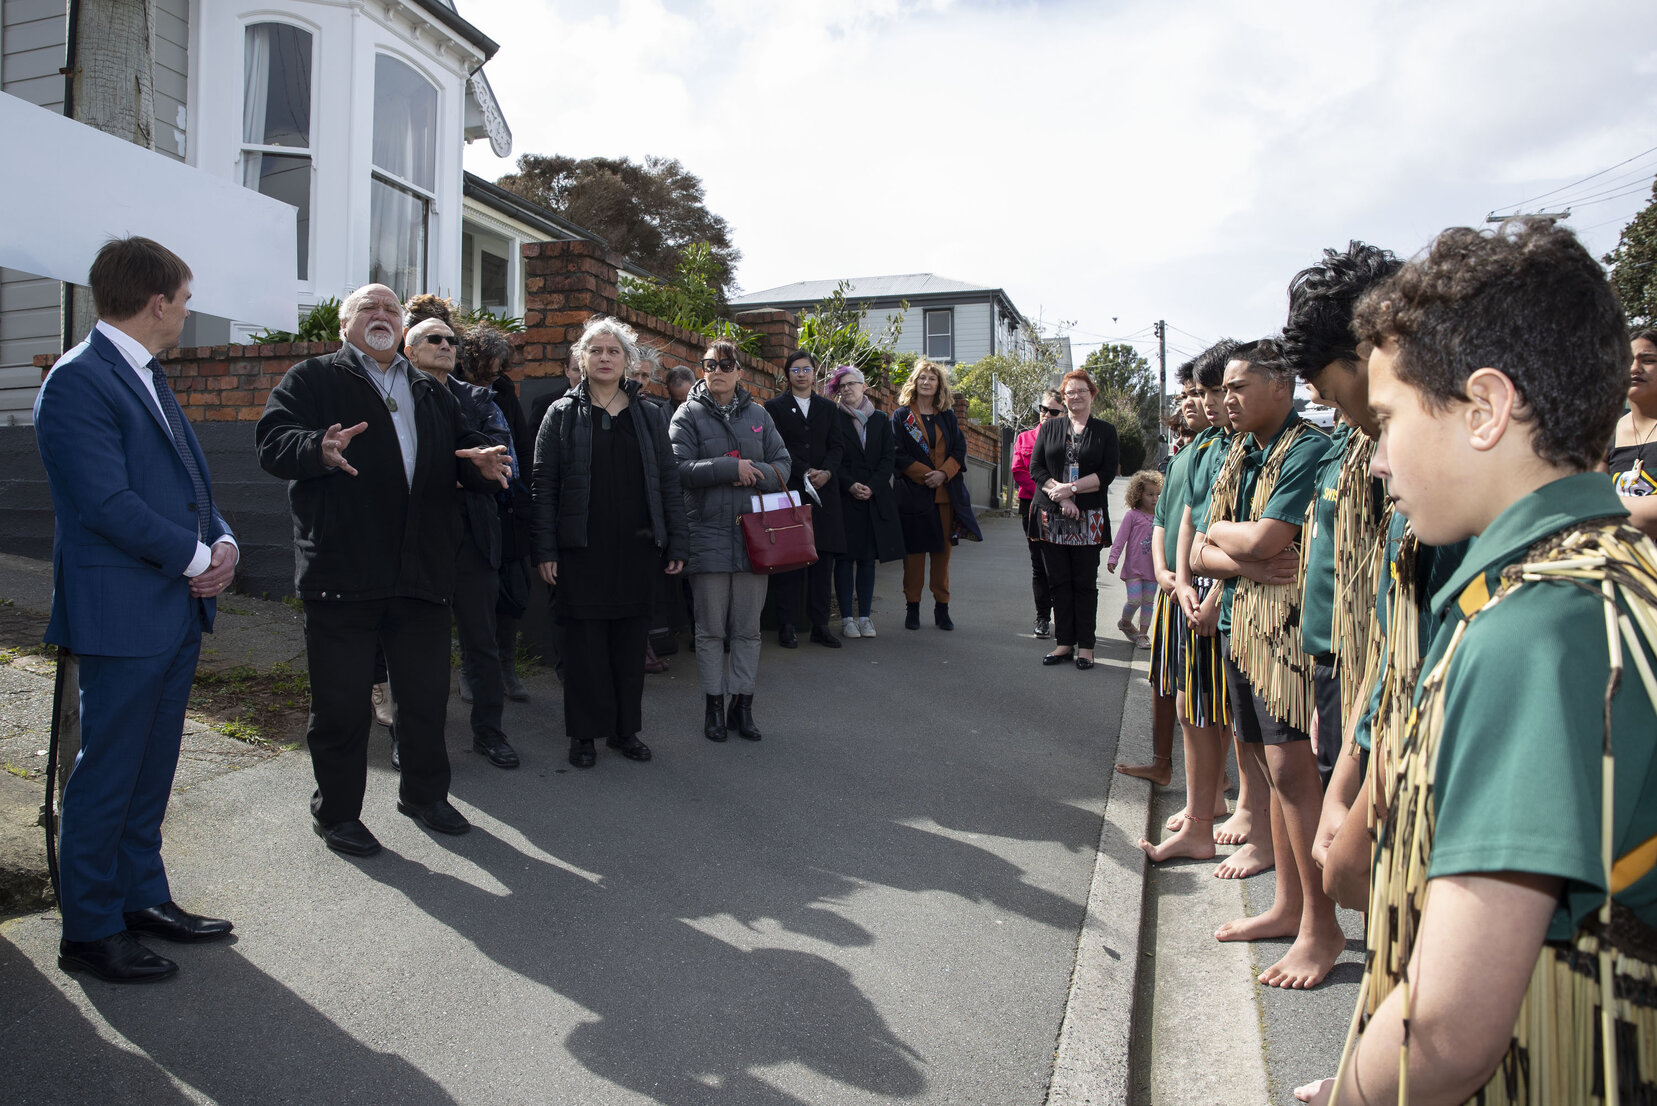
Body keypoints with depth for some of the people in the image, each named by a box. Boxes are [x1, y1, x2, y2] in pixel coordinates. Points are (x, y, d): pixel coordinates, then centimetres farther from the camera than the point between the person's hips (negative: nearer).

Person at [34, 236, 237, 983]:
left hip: (178, 609, 9)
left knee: (151, 771, 17)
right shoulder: (77, 381, -14)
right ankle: (89, 933, 14)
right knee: (106, 773, 2)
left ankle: (141, 897, 30)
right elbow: (108, 503, -21)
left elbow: (189, 481, 16)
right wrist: (196, 558, -13)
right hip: (120, 612, -9)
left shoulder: (148, 378, 16)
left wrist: (223, 543, -1)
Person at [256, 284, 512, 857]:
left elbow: (464, 447, 17)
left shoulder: (432, 393, 20)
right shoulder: (312, 379, 5)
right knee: (341, 700, 3)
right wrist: (320, 449, -30)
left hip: (422, 571, 5)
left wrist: (485, 464, -7)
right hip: (341, 570, -4)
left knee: (427, 692, 13)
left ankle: (425, 793, 31)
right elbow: (273, 440, -8)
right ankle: (337, 812, 19)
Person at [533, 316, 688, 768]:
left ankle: (626, 729, 20)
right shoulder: (563, 414, 4)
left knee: (632, 641, 7)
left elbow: (668, 482, 8)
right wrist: (545, 548, -7)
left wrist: (676, 544, 2)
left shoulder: (650, 416, 10)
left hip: (637, 546, 2)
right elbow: (544, 485, 1)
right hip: (582, 548, -2)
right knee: (585, 641, 3)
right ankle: (585, 733, 16)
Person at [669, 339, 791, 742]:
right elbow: (680, 468, -11)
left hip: (753, 533, 3)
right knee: (710, 629, 6)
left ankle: (742, 703, 18)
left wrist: (754, 475, -12)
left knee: (748, 628, 7)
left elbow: (782, 464, 8)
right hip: (708, 534, -2)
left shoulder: (757, 414, 11)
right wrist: (733, 468, -15)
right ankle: (715, 705, 17)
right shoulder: (689, 414, 1)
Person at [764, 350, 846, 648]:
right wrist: (805, 472, -15)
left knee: (823, 559, 2)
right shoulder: (774, 407, 7)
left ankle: (820, 625, 8)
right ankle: (787, 626, 2)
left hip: (824, 491, 3)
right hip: (788, 491, -3)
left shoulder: (828, 408, 17)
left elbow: (836, 445, 8)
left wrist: (826, 472, -11)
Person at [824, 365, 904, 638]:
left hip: (875, 499, 3)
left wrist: (872, 487, -8)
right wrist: (850, 485, -15)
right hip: (844, 499, -3)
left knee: (868, 558, 4)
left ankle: (865, 616, 9)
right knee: (845, 557, -2)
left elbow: (889, 457, 6)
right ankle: (847, 618, 2)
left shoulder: (881, 420, 13)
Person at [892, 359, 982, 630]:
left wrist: (943, 473, -10)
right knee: (914, 552, -1)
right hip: (913, 493, -3)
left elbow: (960, 450, 8)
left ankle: (942, 608, 12)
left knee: (942, 551, 5)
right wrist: (926, 474, -13)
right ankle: (912, 608, 8)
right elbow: (898, 454, -3)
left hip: (946, 493, 3)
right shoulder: (902, 415, 4)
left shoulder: (947, 416, 14)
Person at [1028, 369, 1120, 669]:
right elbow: (1036, 468, 3)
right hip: (1051, 517, 2)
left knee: (1085, 582, 1)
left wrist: (1071, 489, -14)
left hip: (1088, 519, -2)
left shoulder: (1105, 431, 8)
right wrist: (1059, 496, -11)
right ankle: (1064, 642, 10)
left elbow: (1108, 472, -3)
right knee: (1059, 581, 4)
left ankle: (1085, 645, 6)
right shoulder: (1049, 428, 13)